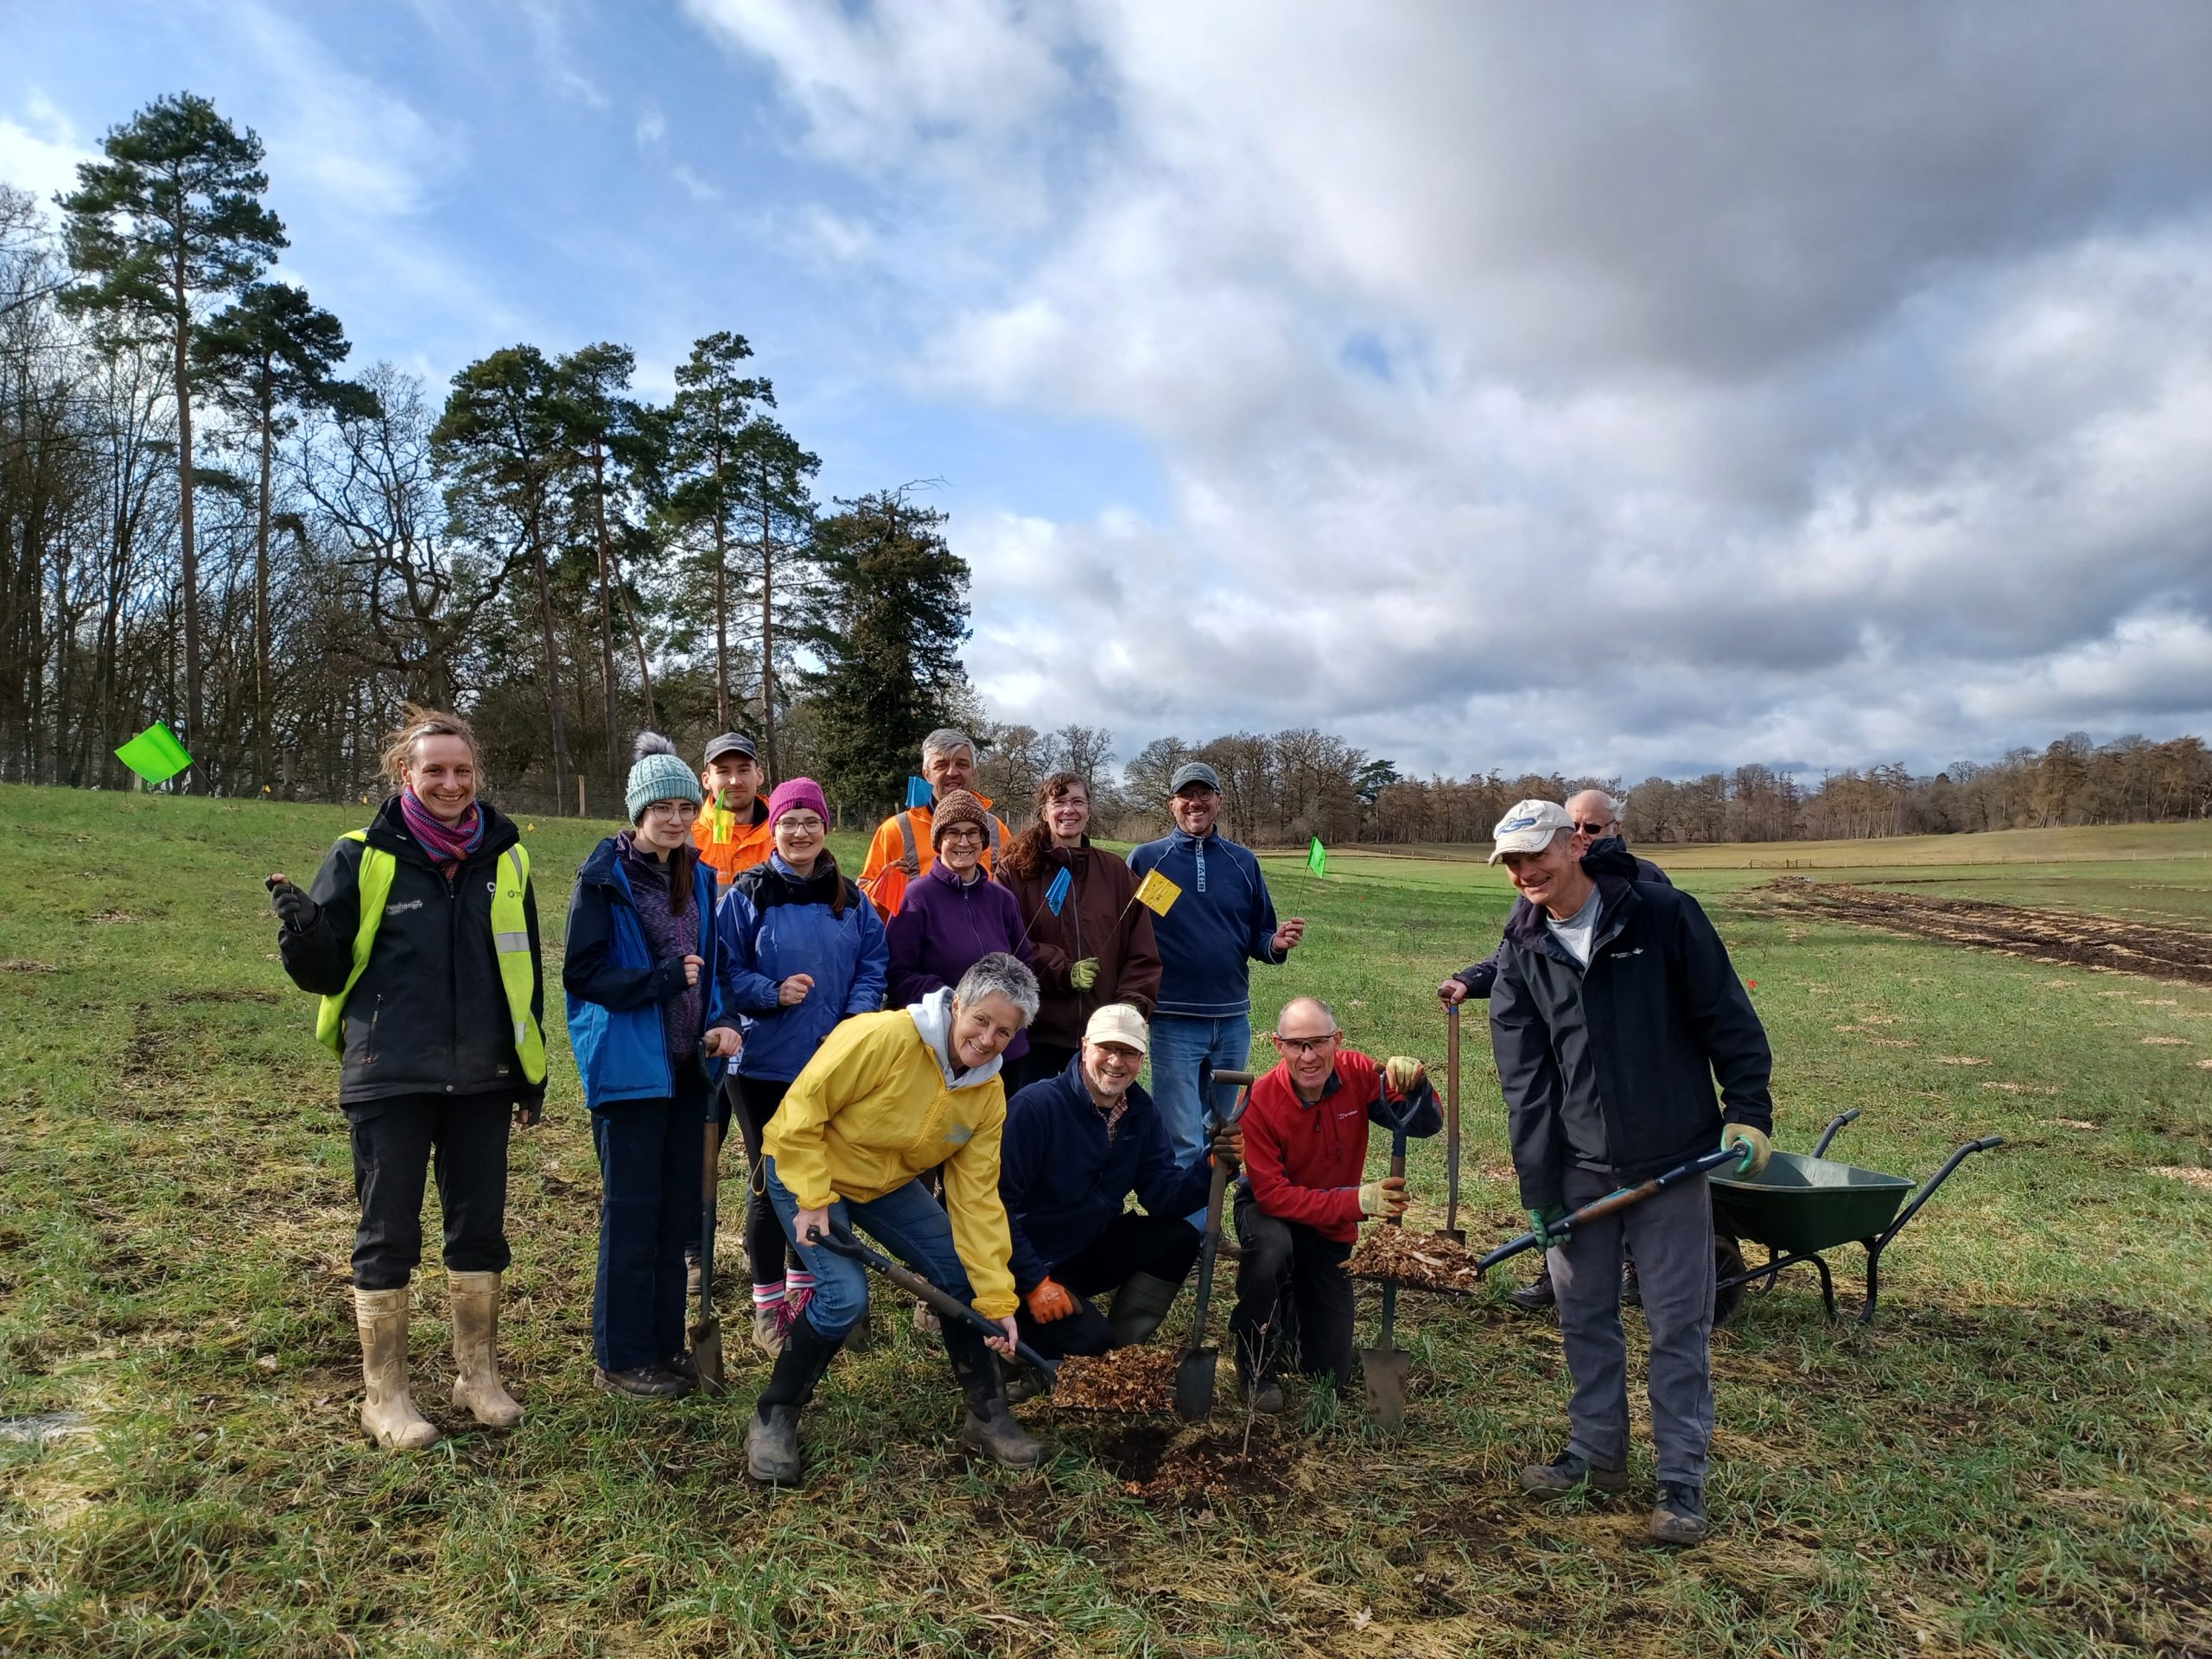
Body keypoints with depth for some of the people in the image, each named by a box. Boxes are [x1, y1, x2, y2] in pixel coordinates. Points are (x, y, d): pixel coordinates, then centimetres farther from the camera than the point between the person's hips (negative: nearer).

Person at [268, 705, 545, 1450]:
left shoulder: (505, 858, 4)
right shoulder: (362, 857, -5)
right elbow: (327, 971, -2)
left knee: (480, 1228, 11)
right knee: (388, 1234, 5)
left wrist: (533, 1071, 11)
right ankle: (384, 1393, 20)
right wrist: (303, 932, -24)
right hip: (388, 1080, -3)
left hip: (480, 1080, 3)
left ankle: (477, 1373, 27)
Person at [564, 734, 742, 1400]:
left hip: (686, 1064, 6)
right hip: (628, 1064, -6)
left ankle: (666, 1343, 24)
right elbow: (582, 973, -12)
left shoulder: (696, 876, 9)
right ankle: (621, 1357, 12)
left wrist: (719, 1021, -4)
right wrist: (662, 980, -20)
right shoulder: (605, 876, -9)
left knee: (679, 1208, 12)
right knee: (633, 1212, 0)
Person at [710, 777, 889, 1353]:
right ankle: (768, 1307, 16)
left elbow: (873, 964, 5)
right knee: (771, 1182, 4)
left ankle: (804, 1285, 31)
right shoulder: (747, 894, -6)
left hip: (832, 1063, 4)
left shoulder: (850, 899, 6)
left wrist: (857, 1017, -10)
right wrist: (773, 993, -23)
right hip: (764, 1064, -4)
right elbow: (725, 970, -8)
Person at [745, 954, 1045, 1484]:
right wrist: (813, 1199, -27)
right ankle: (773, 1419, 2)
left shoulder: (989, 1094, -12)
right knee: (844, 1295, -22)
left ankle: (987, 1415, 18)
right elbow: (802, 1108, -26)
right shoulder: (884, 1037, -32)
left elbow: (976, 1198, -10)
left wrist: (997, 1298, -14)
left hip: (888, 1183, 6)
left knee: (961, 1274, -1)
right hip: (806, 1170, -6)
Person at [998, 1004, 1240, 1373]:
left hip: (1089, 1251, 7)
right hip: (1028, 1264, -7)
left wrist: (1213, 1164, -23)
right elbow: (998, 1203, -23)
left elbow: (1162, 1196, -5)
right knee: (1090, 1341, -25)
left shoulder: (1139, 1112, 0)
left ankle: (1121, 1351, 2)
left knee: (1177, 1240, -11)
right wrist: (1035, 1284, -24)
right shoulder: (1036, 1106, -22)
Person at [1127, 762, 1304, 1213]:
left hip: (1233, 1019, 4)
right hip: (1174, 1020, -4)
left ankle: (1211, 1223, 32)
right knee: (1183, 1142, -3)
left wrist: (1276, 943, -9)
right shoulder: (1145, 859, -1)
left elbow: (1258, 936, 13)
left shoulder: (1243, 862, 9)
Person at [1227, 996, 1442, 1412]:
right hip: (1268, 1213, -3)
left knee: (1331, 1373, 3)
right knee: (1271, 1247, -42)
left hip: (1332, 1228, 3)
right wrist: (1358, 1202, -37)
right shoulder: (1259, 1100, -27)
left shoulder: (1356, 1073, -15)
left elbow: (1426, 1124, -19)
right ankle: (1258, 1365, -14)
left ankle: (1296, 1304, 37)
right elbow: (1273, 1195, -28)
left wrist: (1410, 1081, -41)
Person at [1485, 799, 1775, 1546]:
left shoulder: (1663, 915, -8)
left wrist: (1747, 1109, -8)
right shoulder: (1522, 956, 2)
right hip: (1577, 1170, 4)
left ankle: (1682, 1479, 17)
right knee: (1585, 1319, 13)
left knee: (1679, 1327, 5)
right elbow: (1524, 1078, 1)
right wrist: (1537, 1186, -3)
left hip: (1672, 1162, -3)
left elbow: (1727, 1015, -2)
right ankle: (1598, 1450, 31)